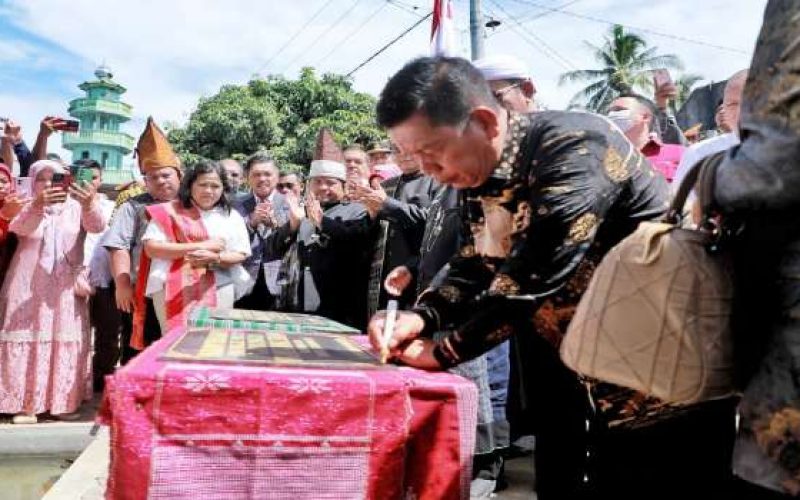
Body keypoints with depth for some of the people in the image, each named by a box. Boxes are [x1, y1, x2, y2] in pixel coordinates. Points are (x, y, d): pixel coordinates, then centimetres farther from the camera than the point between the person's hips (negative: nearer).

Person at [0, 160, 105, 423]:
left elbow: (96, 226, -18)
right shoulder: (28, 208, 2)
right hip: (29, 288, 0)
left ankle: (64, 401, 11)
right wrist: (38, 205, -42)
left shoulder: (76, 207, 3)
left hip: (65, 288, 0)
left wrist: (89, 204, -41)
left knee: (65, 342, 2)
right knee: (27, 342, 0)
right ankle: (26, 403, 7)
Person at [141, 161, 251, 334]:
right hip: (174, 290, -1)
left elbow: (241, 255, 4)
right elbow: (151, 248, -6)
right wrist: (200, 246, -11)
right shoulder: (169, 211, 3)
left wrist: (214, 258, -17)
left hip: (218, 292, 2)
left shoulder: (232, 216, 9)